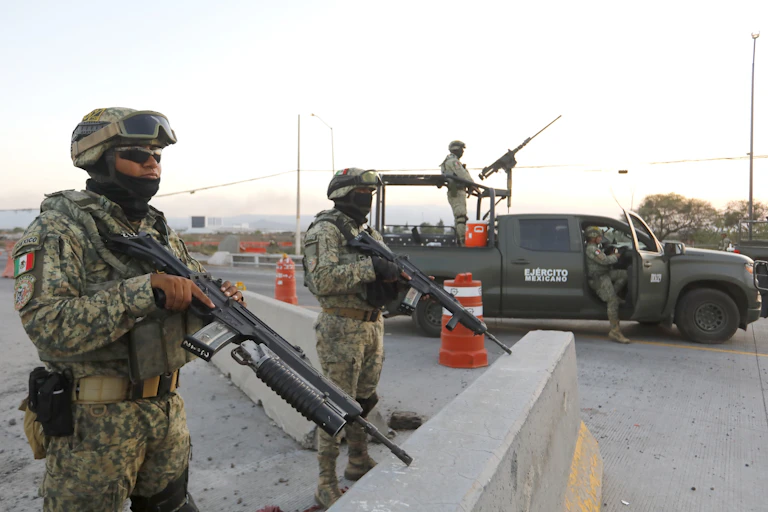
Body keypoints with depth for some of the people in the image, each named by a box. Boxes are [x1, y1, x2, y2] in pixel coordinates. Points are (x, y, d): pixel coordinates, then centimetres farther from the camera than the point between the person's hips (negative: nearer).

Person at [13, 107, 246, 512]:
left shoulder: (159, 229, 6)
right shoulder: (58, 228, -13)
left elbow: (191, 295, 11)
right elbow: (48, 327, -25)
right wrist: (144, 288, -32)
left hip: (167, 409, 6)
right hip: (93, 419, -6)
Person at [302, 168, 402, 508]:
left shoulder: (371, 234, 15)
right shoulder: (325, 230, -10)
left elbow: (386, 276, 17)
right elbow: (321, 279, -24)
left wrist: (398, 275, -6)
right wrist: (370, 267, -26)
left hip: (373, 326, 8)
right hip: (342, 329, -8)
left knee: (364, 400, 18)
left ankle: (359, 462, 35)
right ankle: (326, 484, 10)